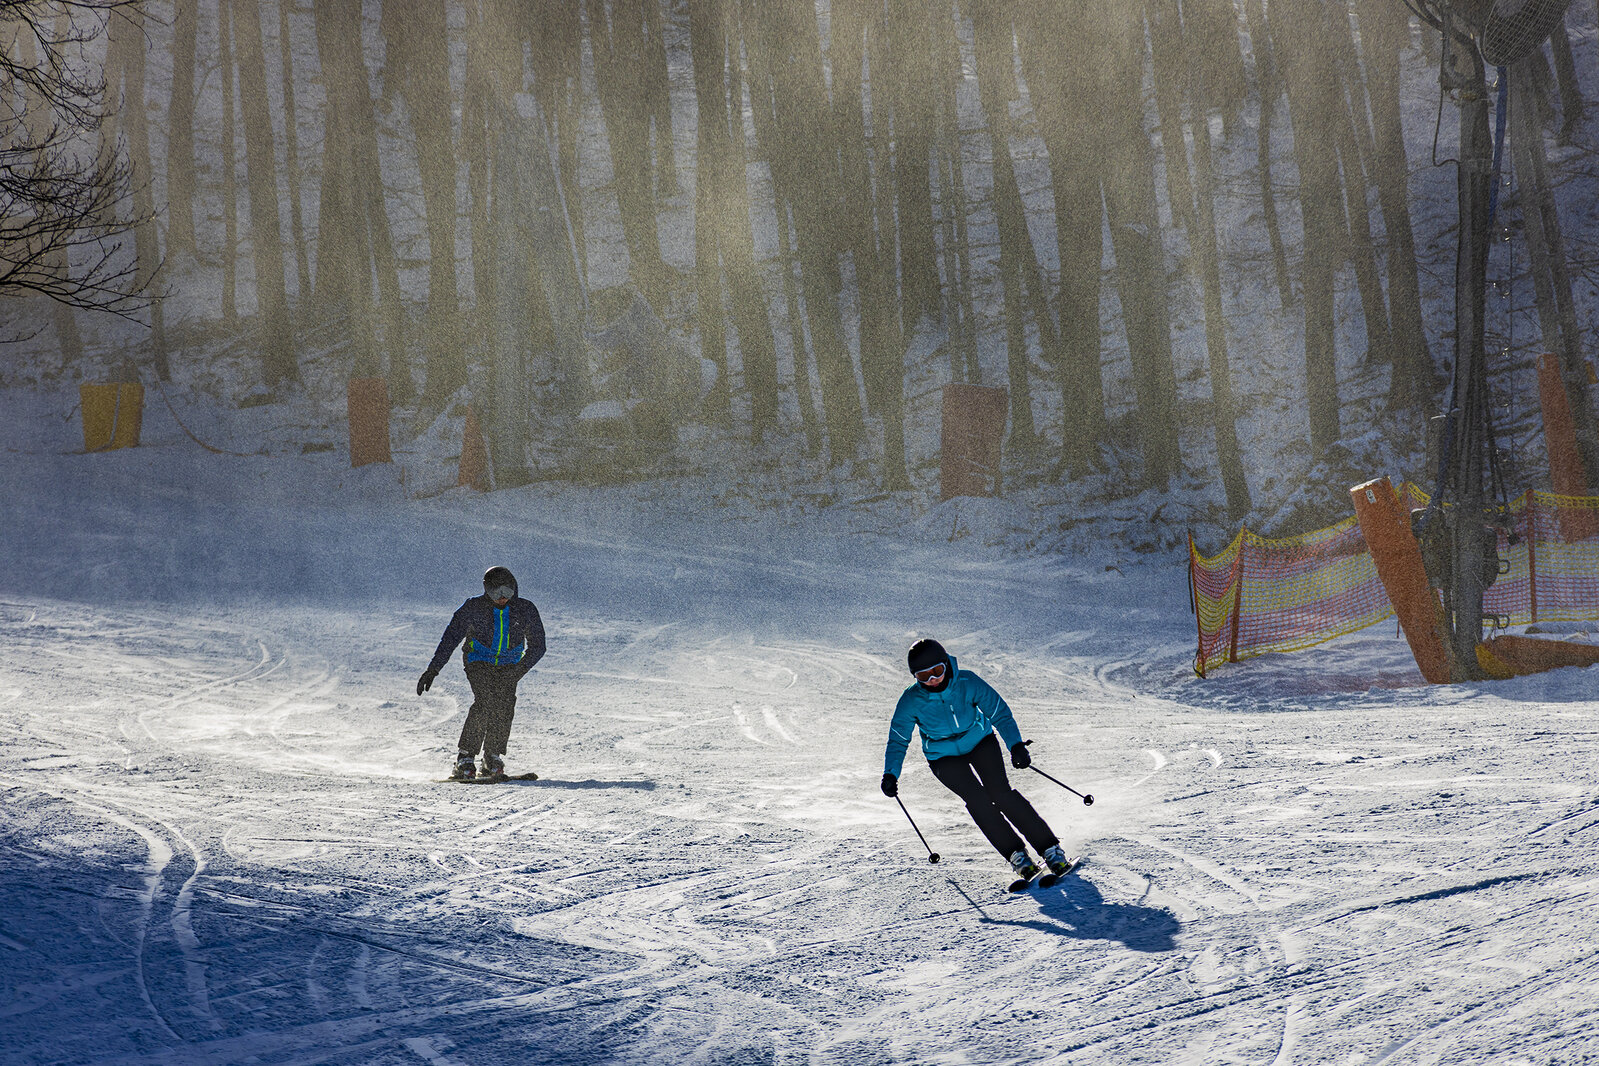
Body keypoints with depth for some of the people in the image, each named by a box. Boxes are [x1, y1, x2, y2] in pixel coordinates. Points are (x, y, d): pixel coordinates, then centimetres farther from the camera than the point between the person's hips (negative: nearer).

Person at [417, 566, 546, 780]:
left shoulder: (526, 610, -6)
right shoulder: (473, 608, -10)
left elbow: (537, 646, -2)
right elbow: (451, 638, -9)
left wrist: (520, 669, -19)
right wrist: (433, 670, -17)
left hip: (508, 666, 2)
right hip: (479, 663, -2)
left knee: (504, 706, -20)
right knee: (485, 702, -26)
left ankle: (493, 759, -6)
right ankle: (464, 758, -23)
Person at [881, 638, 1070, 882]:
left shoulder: (967, 683, -24)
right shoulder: (912, 701, -21)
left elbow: (999, 713, -16)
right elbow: (898, 740, -9)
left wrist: (1016, 744, -30)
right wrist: (891, 774, -21)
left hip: (980, 741, 0)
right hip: (944, 757, 1)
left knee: (1000, 791, -19)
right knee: (977, 798, -21)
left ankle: (1050, 849, -11)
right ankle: (1017, 855, -10)